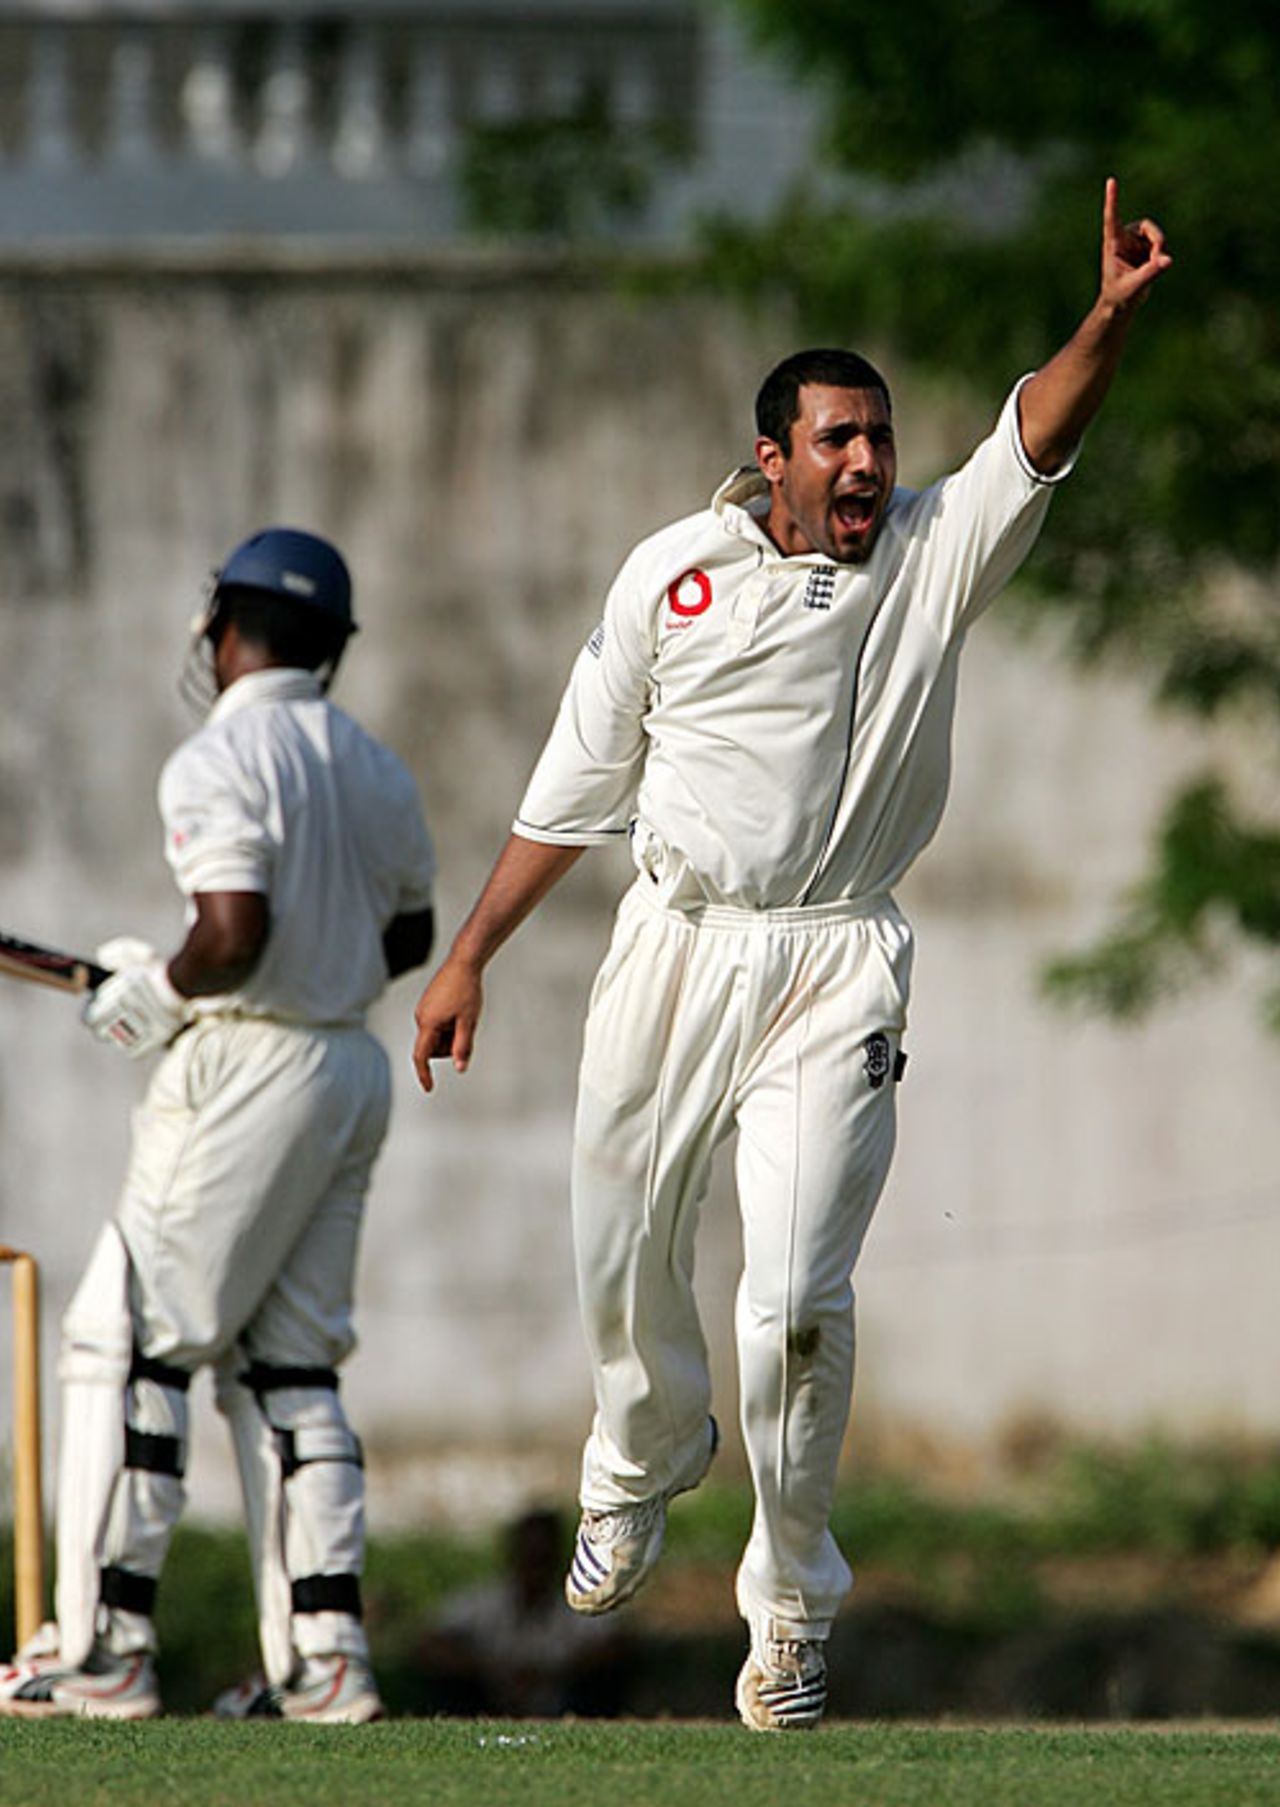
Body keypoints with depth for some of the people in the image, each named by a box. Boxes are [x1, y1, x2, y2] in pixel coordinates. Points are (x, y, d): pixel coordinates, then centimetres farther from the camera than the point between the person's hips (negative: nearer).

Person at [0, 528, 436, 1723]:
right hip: (355, 1070, 8)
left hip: (245, 1075, -8)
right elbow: (410, 934, 20)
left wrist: (161, 995, -8)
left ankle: (103, 1647, -6)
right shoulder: (376, 769, 11)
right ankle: (322, 1656, 6)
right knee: (288, 1362, 12)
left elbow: (233, 936, -25)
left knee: (125, 1338, -3)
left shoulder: (216, 762, -14)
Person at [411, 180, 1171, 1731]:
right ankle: (643, 1469, 47)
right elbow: (580, 785, 9)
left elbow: (1035, 439, -18)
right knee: (623, 1258, 14)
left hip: (838, 971, -2)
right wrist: (470, 955, 9)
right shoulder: (672, 574, 2)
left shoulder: (930, 558, 0)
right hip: (673, 948, 2)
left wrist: (1110, 319, -36)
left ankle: (792, 1610, 4)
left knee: (796, 1305, -11)